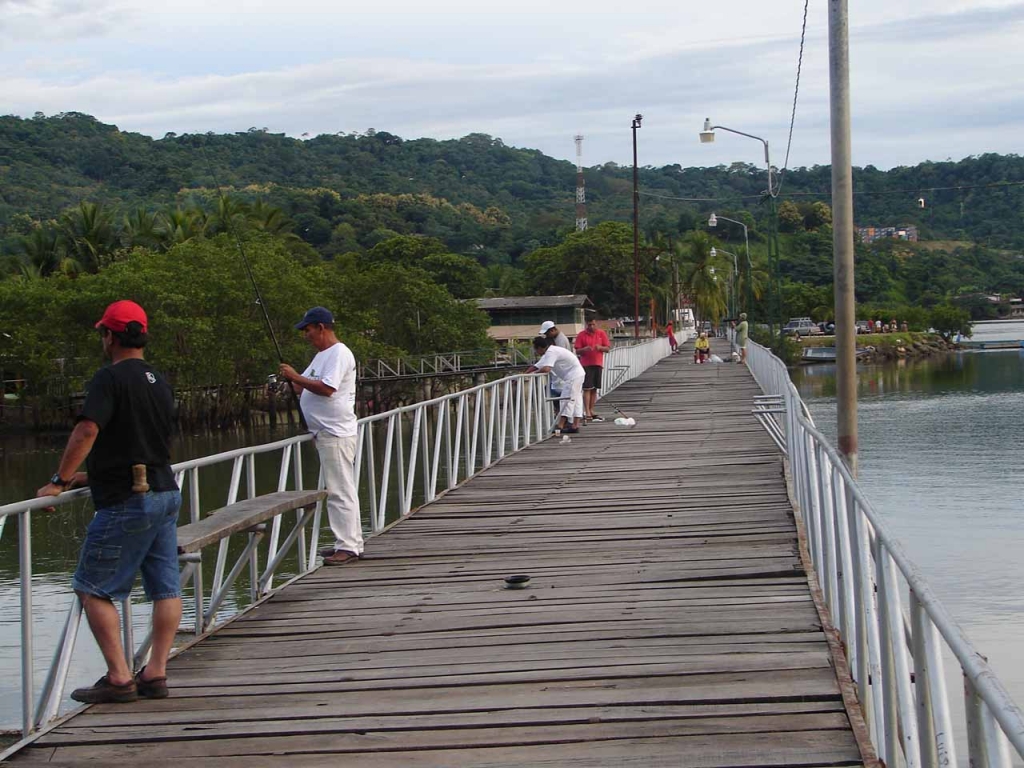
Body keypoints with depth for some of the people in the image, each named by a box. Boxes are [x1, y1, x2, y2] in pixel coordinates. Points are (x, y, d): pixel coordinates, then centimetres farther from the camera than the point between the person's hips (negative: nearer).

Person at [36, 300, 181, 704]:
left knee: (93, 589, 0)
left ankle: (119, 678, -3)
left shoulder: (110, 378, -12)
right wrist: (93, 476, 26)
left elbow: (87, 431, -25)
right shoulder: (159, 382, 14)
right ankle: (156, 673, 11)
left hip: (125, 504, -8)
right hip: (165, 494, 8)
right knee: (165, 588, 8)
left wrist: (59, 481, -18)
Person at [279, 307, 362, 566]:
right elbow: (304, 388, 24)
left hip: (336, 434, -11)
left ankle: (348, 547, -10)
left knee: (341, 490, -10)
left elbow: (326, 389, -23)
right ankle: (349, 542, 17)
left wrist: (295, 377, -16)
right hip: (324, 433, 11)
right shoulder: (321, 355, 21)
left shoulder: (339, 354, -12)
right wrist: (290, 381, 6)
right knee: (338, 489, 12)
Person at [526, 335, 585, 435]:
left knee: (567, 399, -11)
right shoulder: (549, 352, 14)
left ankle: (560, 426, -14)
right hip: (578, 374, 11)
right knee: (576, 400, 10)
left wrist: (532, 373, -16)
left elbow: (546, 369, -32)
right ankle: (575, 426, 11)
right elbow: (536, 366, 16)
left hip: (574, 376, -11)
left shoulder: (551, 352, -19)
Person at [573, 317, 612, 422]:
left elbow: (608, 349, 4)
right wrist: (584, 349, -22)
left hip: (598, 364, 3)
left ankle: (591, 411, 14)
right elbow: (577, 351, -1)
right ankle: (587, 413, -11)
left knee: (594, 389, 8)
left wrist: (600, 347, -16)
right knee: (587, 388, -9)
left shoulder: (602, 334, 6)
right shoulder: (581, 335, -1)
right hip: (586, 365, -3)